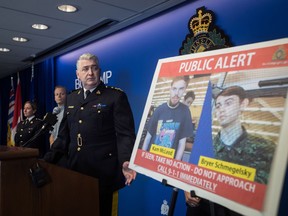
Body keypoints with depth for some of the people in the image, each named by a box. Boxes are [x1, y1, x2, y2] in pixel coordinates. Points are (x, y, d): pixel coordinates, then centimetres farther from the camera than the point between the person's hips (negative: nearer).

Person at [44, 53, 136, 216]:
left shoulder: (116, 96, -5)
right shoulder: (71, 99, 13)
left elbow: (125, 134, -11)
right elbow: (64, 135, 15)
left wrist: (125, 162, -27)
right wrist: (48, 160, 4)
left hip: (102, 171, -5)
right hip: (75, 169, 6)